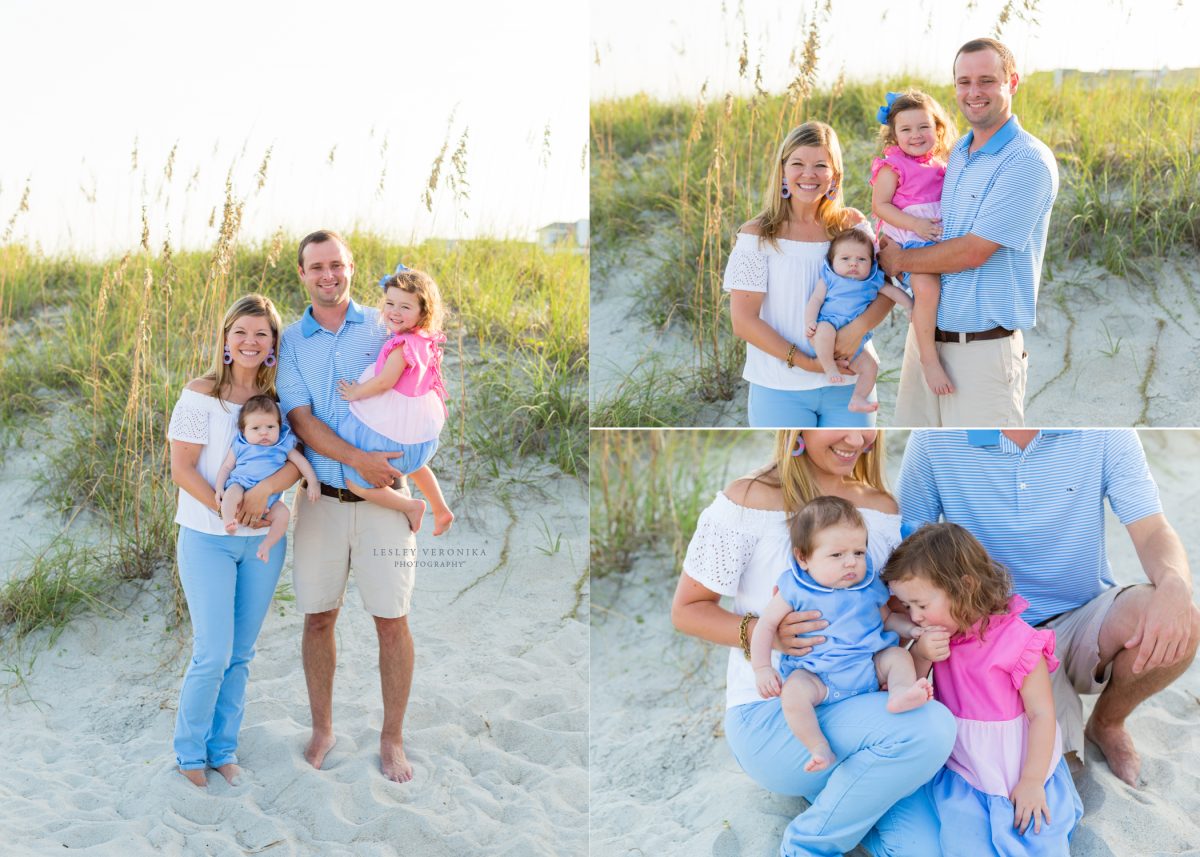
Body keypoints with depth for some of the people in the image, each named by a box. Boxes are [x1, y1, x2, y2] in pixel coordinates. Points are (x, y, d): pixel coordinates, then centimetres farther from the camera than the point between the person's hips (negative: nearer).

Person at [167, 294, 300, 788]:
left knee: (241, 654, 11)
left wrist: (264, 490, -23)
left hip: (264, 540, 4)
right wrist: (227, 511, -18)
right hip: (207, 538, -4)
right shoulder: (202, 394, -9)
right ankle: (190, 752, 16)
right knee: (213, 655, -5)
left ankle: (223, 747, 26)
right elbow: (182, 469, -11)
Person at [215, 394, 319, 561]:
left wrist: (312, 483, 1)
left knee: (283, 513, -24)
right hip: (241, 486, -1)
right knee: (233, 491, -35)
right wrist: (219, 488, -5)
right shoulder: (240, 446, 8)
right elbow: (226, 467, 9)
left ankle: (266, 545, -17)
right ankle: (228, 522, -49)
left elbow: (301, 462, 12)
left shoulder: (283, 446, 9)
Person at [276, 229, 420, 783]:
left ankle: (392, 739, 13)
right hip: (322, 499, 1)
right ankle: (321, 730, 24)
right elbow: (300, 420, -4)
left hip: (383, 496, -1)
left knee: (392, 621, 0)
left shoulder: (383, 327, 4)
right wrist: (356, 460, -19)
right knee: (318, 617, 8)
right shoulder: (290, 341, 5)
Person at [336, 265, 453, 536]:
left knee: (356, 481, -3)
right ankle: (441, 510, 44)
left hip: (393, 431, -10)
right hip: (421, 429, 10)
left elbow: (385, 382, -28)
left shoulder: (403, 344, -26)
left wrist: (355, 393, -12)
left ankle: (410, 506, 6)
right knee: (413, 462, 39)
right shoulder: (424, 341, 3)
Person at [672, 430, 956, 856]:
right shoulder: (748, 502, -9)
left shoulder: (881, 507, 8)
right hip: (771, 718, -5)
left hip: (857, 708, 5)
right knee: (931, 726, -30)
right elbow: (686, 610, -4)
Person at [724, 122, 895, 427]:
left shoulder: (852, 225, 5)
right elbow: (743, 321, -9)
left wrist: (859, 326, -17)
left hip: (848, 386, 2)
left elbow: (885, 291, 5)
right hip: (780, 389, -2)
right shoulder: (757, 236, -4)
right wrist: (803, 362, -17)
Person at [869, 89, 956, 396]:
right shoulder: (892, 166, -2)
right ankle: (928, 358, -24)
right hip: (908, 242, -8)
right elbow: (879, 205, -8)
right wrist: (915, 224, -18)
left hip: (943, 238, 8)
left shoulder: (940, 166, 18)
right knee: (926, 286, -30)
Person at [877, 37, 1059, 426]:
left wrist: (900, 260, -4)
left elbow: (974, 251, -18)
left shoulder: (1028, 162, -13)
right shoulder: (957, 153, 13)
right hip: (925, 332, 8)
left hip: (983, 347, -8)